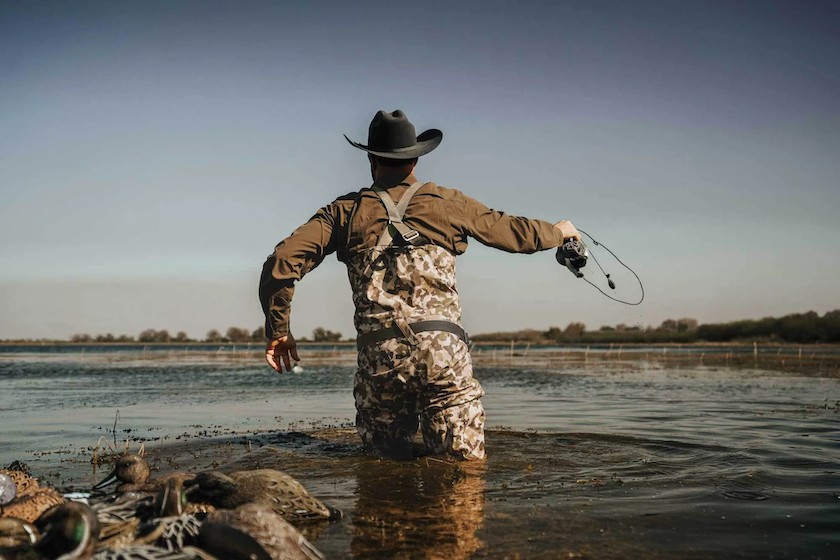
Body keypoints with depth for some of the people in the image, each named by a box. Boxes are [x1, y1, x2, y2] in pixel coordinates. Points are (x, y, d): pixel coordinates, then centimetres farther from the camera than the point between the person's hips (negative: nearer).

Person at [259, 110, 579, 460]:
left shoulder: (346, 211, 12)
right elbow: (514, 233, 25)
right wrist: (558, 232, 45)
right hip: (443, 351, 0)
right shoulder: (448, 203, 12)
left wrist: (278, 331, 16)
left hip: (379, 356, 1)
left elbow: (281, 263, 3)